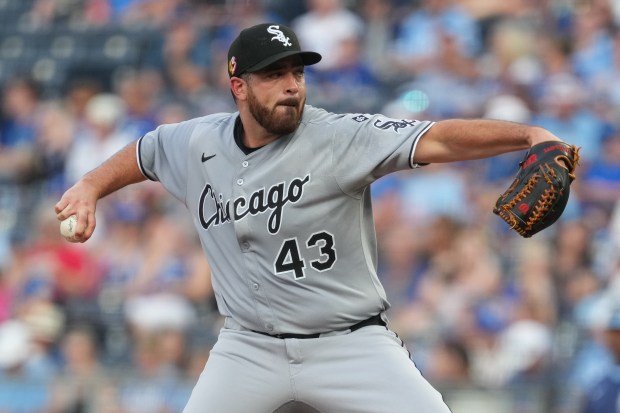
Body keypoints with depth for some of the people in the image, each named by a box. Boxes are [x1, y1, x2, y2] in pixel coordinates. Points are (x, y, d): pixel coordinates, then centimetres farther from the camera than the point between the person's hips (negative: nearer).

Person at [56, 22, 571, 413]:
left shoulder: (340, 138, -15)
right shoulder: (197, 144, -1)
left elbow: (438, 139, -28)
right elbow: (144, 153, 22)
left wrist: (528, 135, -40)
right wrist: (90, 187, 7)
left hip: (350, 343, -3)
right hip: (250, 349, 3)